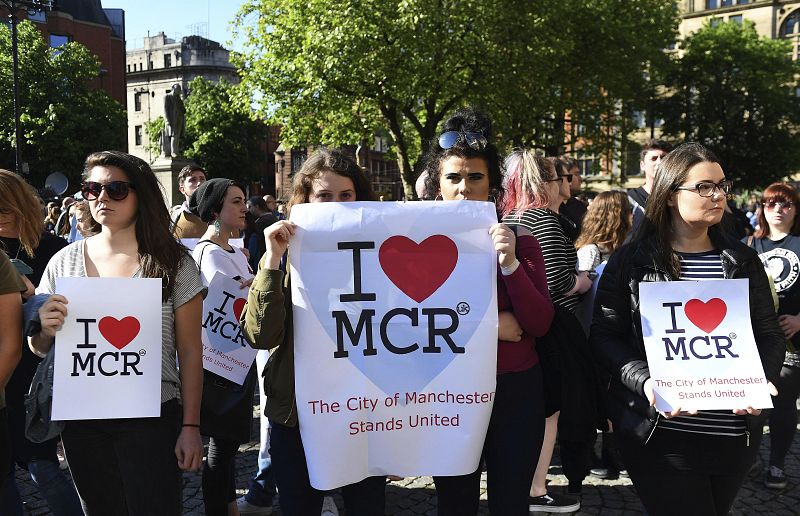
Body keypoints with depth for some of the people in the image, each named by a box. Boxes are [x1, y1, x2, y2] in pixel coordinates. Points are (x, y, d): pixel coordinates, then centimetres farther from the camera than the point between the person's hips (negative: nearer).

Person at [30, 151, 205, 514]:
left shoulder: (172, 262, -6)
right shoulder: (64, 261, 3)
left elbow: (190, 351, -3)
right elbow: (39, 348, 10)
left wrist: (191, 426, -5)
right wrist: (43, 328, -13)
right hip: (81, 418, 4)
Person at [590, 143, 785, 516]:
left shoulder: (743, 261, 8)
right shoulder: (631, 261, -4)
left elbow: (769, 334, 10)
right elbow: (604, 336, -5)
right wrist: (647, 381, -21)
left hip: (734, 436, 5)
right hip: (658, 432, -4)